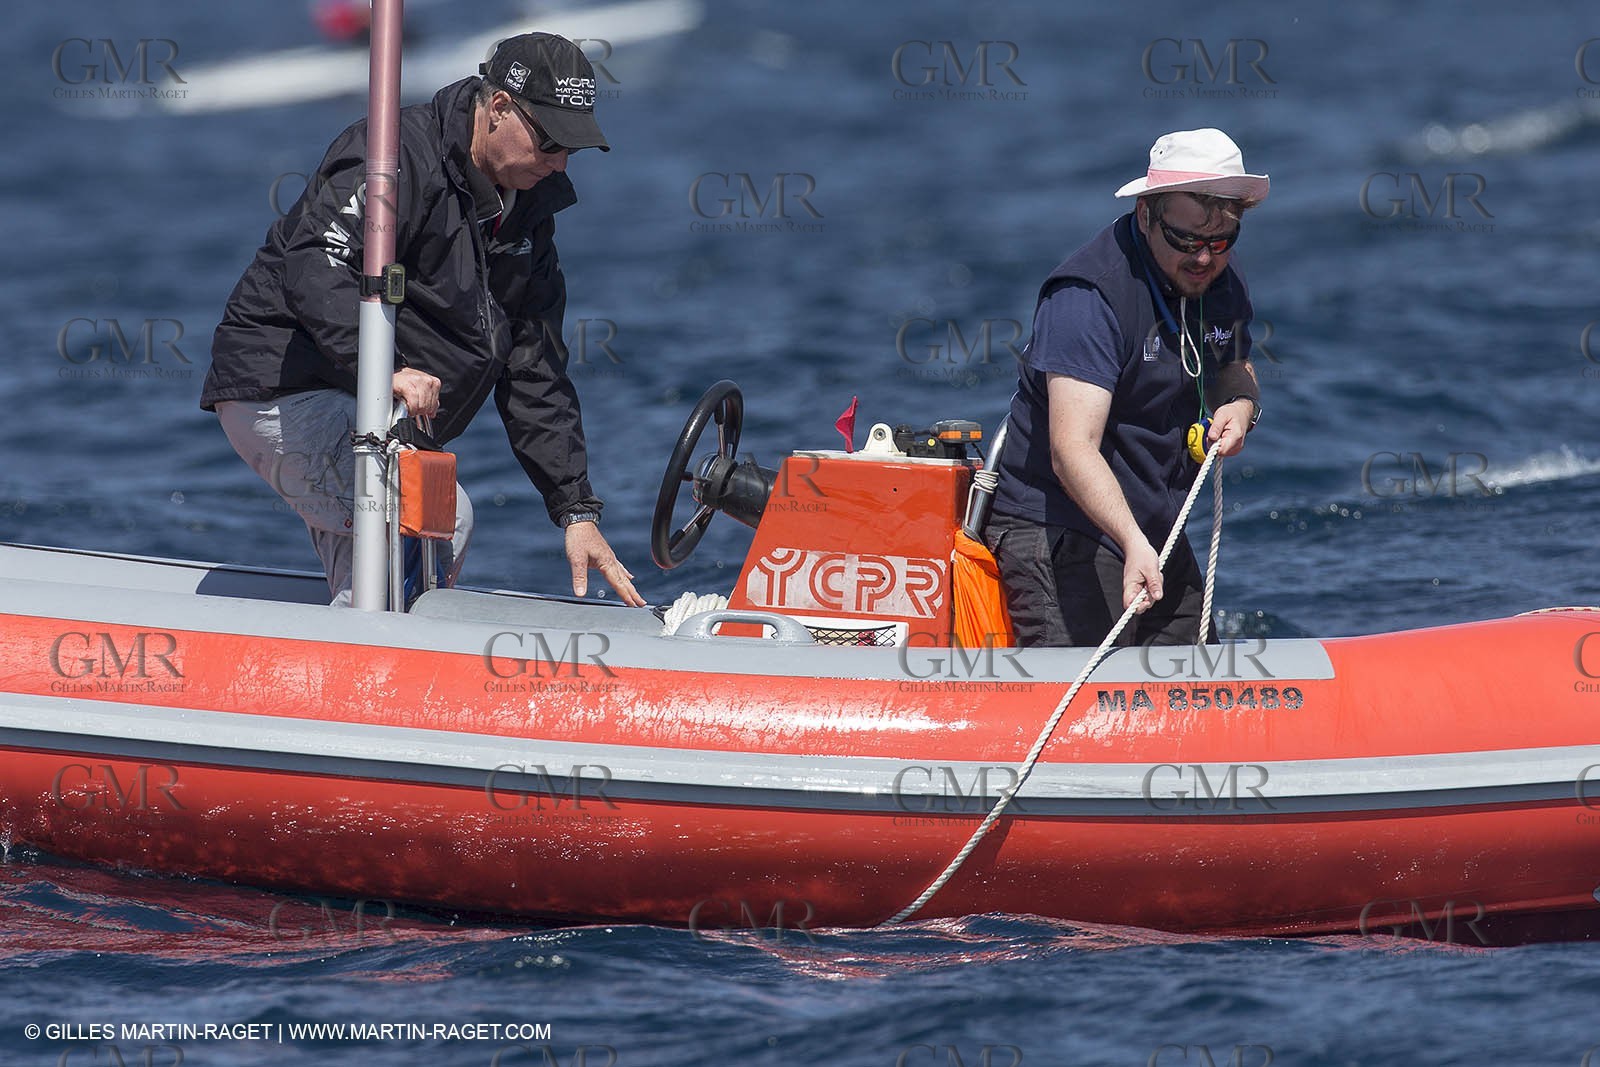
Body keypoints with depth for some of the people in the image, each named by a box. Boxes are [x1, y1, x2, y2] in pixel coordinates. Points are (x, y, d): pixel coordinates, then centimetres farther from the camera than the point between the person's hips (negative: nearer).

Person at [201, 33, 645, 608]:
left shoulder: (528, 212, 11)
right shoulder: (399, 156, -17)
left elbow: (535, 375, 12)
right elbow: (314, 270, -31)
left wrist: (577, 511, 5)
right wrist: (383, 370, -45)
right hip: (283, 392, -10)